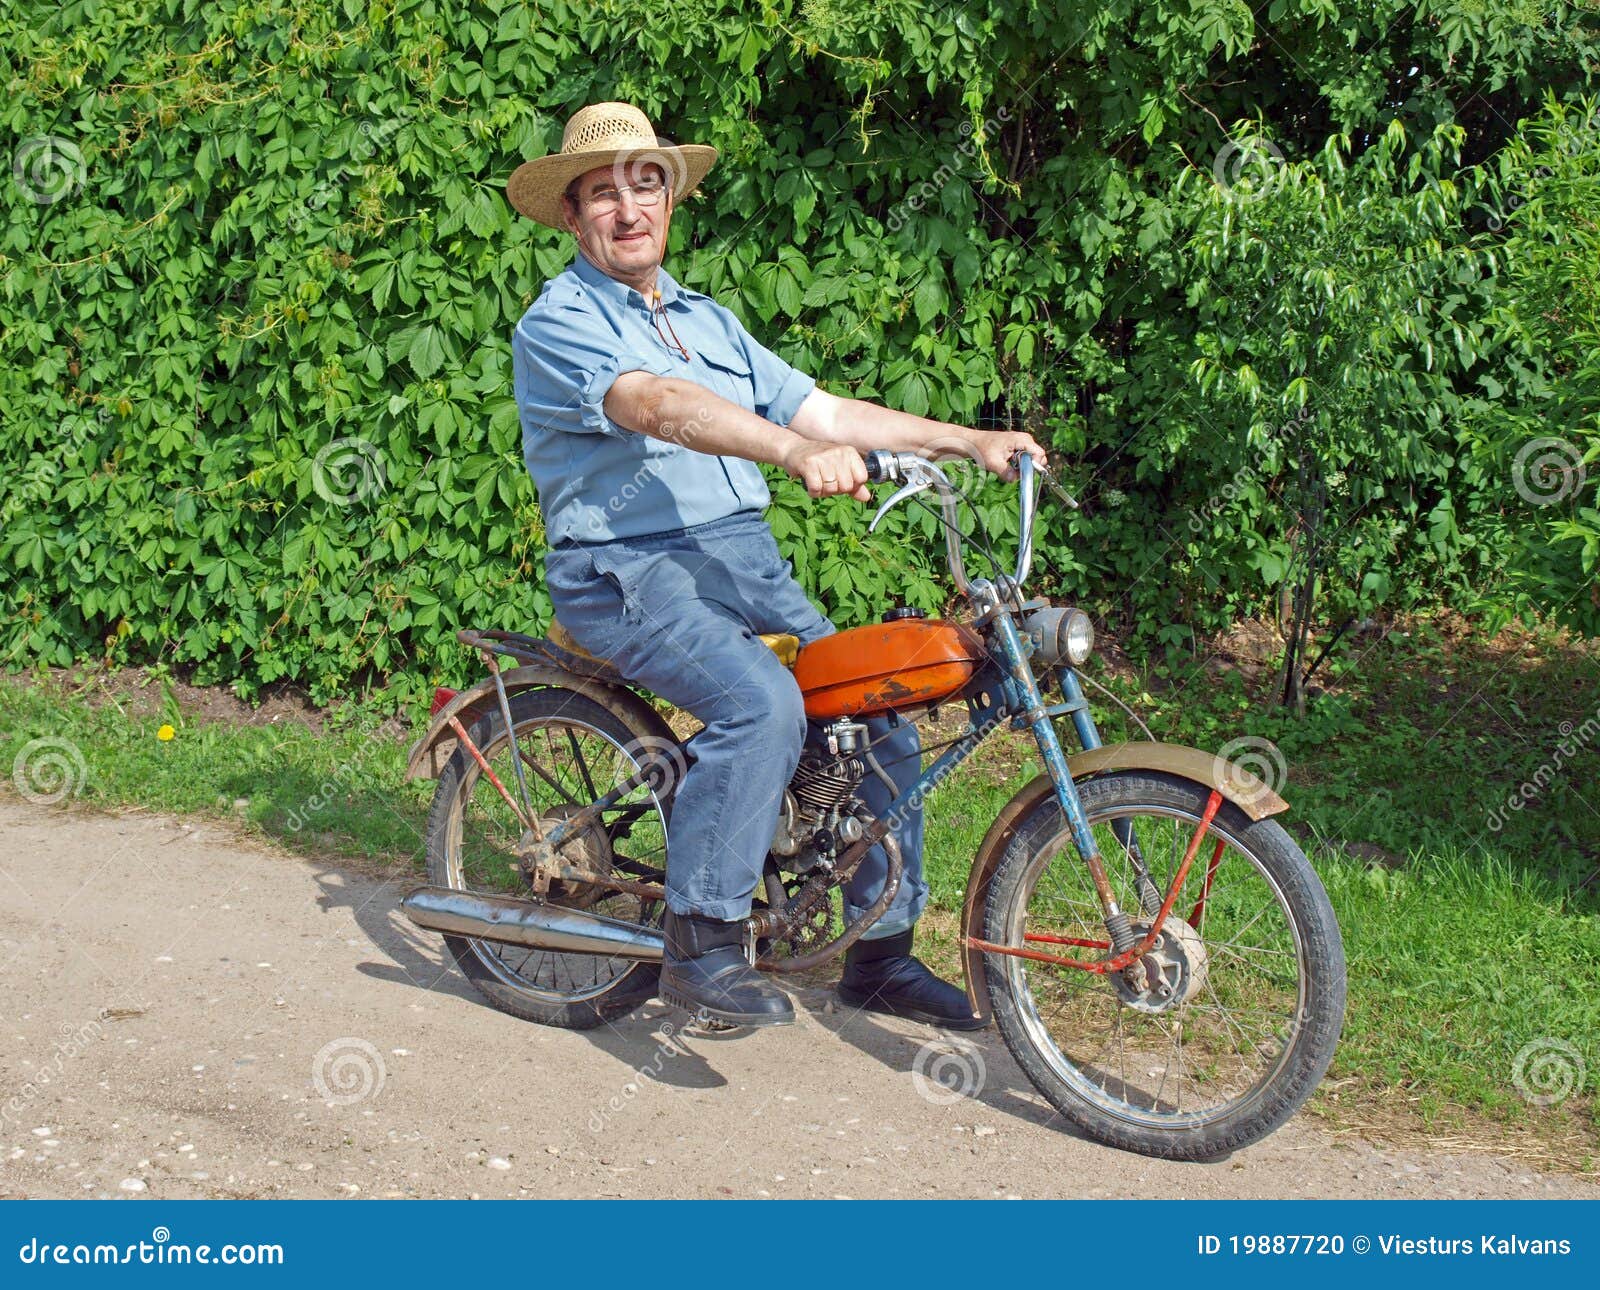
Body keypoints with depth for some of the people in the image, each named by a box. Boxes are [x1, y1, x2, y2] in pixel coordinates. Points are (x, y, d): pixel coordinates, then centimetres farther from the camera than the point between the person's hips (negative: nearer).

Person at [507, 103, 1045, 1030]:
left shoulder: (706, 320, 20)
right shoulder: (559, 322, -4)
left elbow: (821, 410, 14)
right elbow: (657, 405, -24)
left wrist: (970, 440, 4)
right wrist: (796, 451, -40)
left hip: (746, 561, 7)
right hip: (629, 570, -7)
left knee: (881, 715, -4)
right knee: (763, 703, -31)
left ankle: (882, 956, 10)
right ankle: (702, 945, -18)